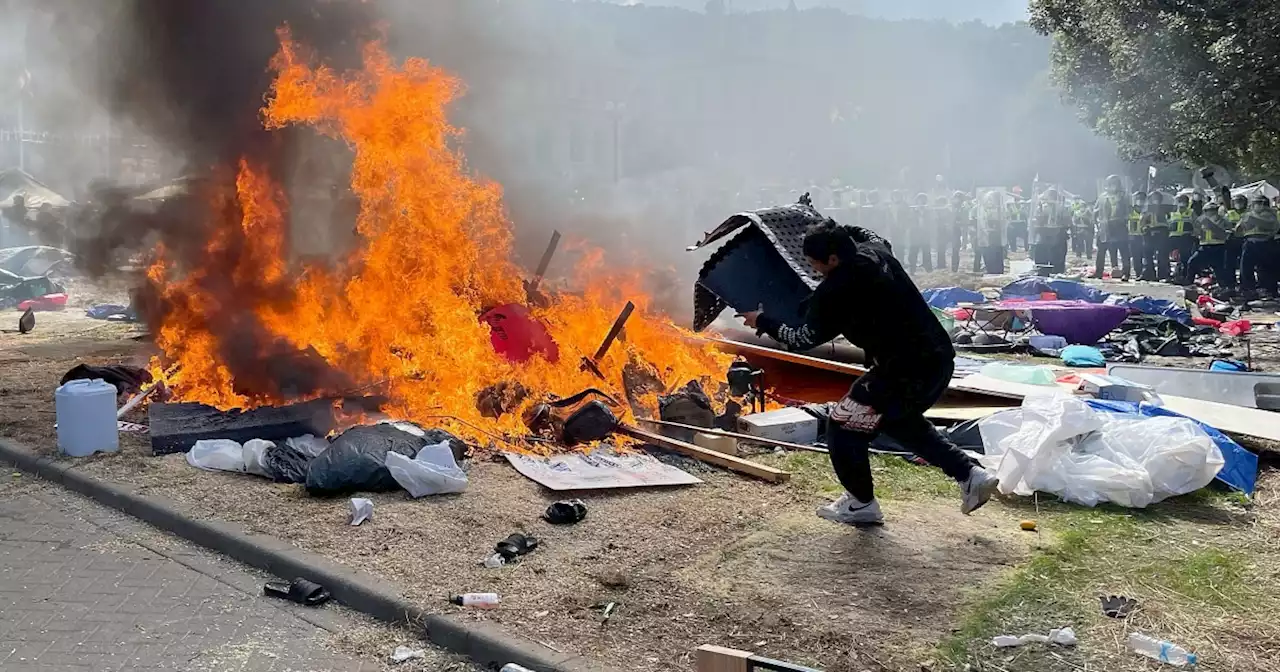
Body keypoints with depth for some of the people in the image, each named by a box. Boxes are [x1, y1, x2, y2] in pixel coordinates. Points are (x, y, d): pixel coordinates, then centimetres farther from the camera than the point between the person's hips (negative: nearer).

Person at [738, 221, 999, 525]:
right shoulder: (875, 249, 3)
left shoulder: (836, 291, -20)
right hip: (940, 358, 9)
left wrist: (763, 322, 5)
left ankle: (861, 503, 23)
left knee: (843, 423, 7)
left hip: (905, 372, -9)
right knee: (902, 420, 32)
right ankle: (970, 474, 29)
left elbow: (804, 339, -7)